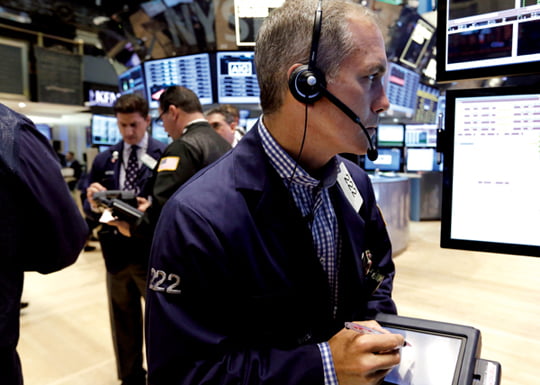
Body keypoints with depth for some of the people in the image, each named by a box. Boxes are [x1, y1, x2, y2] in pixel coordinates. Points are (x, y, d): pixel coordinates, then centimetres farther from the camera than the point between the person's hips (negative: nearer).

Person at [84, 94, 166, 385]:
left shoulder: (164, 155, -5)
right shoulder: (103, 160, 9)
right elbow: (89, 207, 8)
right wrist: (93, 203, -14)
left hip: (152, 252, -4)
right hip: (117, 251, 4)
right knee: (123, 320, 19)